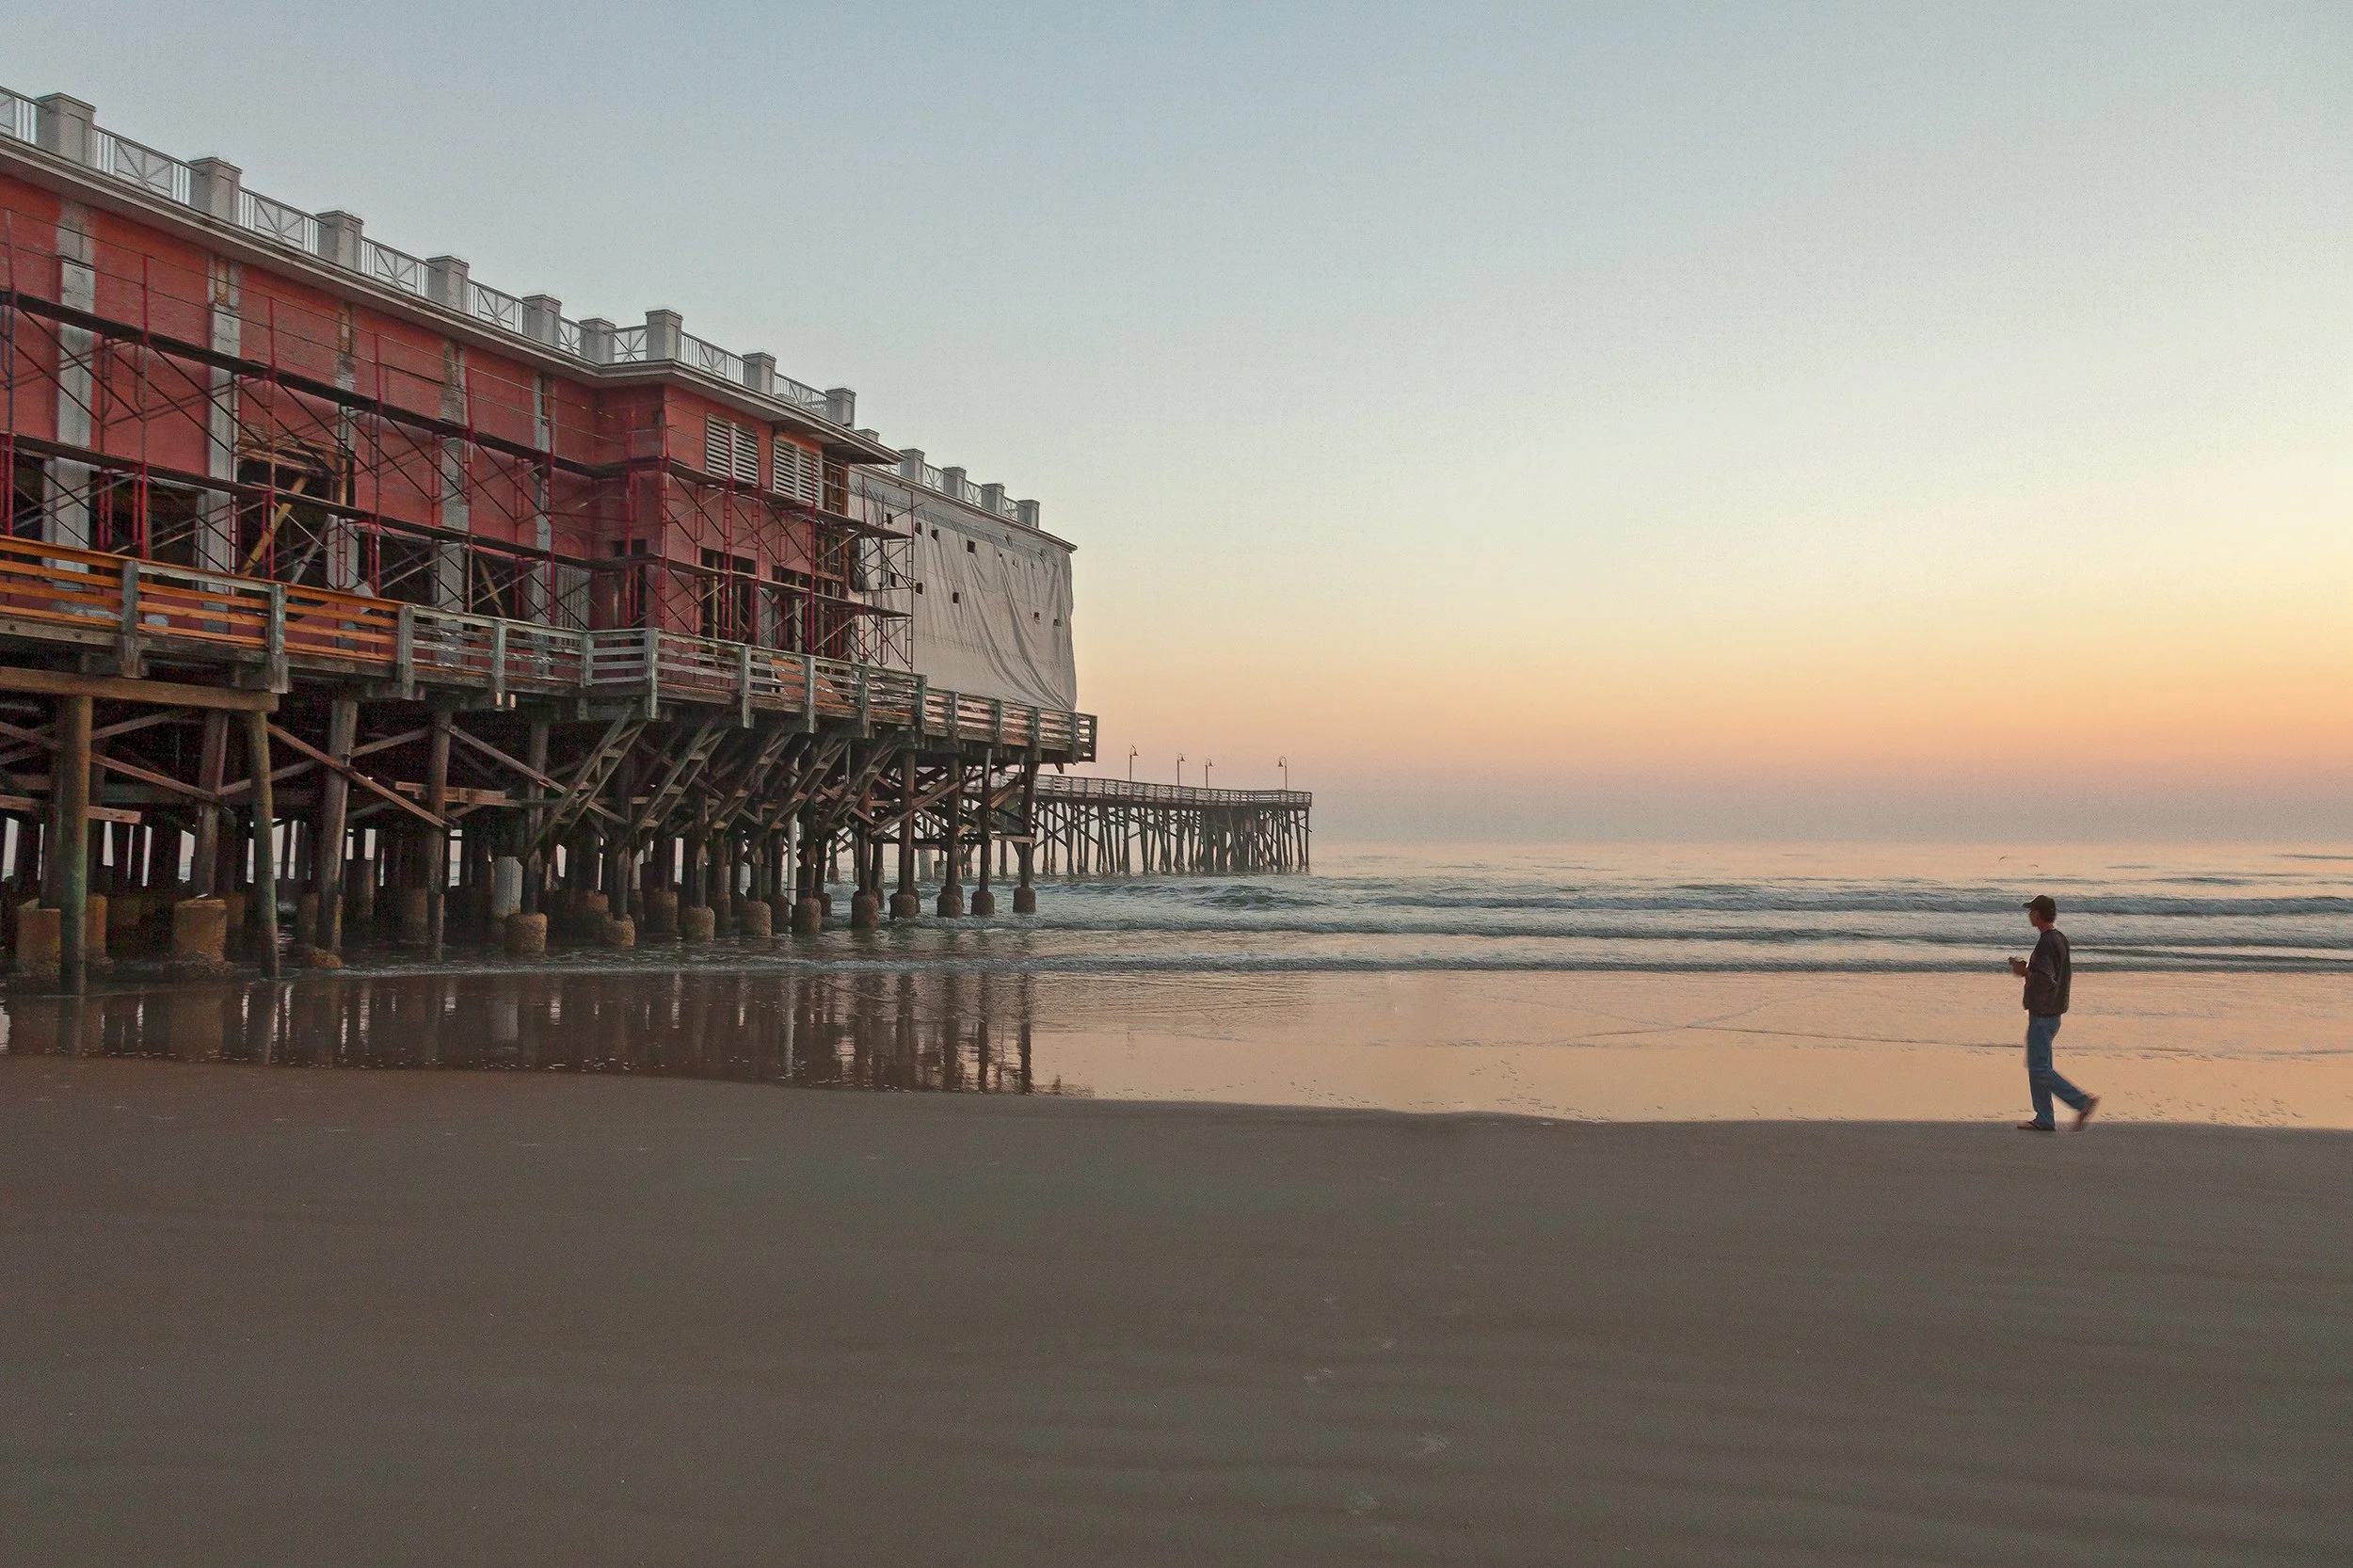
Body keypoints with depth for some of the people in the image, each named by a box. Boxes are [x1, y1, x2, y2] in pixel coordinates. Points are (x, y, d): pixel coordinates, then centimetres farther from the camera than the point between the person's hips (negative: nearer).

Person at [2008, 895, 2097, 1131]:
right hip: (2054, 1012, 10)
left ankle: (2082, 1101, -7)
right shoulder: (2060, 938, 9)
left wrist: (2024, 972, -13)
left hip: (2042, 1016, -10)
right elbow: (2068, 975, 20)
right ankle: (2044, 1121, 16)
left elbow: (2044, 982, -29)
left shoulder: (2045, 944, -21)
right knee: (2038, 1066, 13)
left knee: (2038, 1068, -4)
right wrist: (2029, 969, 14)